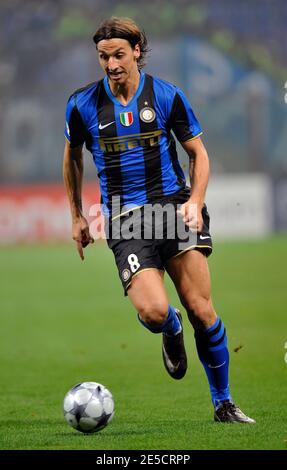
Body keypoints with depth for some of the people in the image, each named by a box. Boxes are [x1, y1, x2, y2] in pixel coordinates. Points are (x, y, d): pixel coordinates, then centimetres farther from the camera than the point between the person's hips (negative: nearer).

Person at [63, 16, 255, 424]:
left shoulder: (166, 96, 1)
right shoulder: (83, 104, 3)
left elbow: (198, 153, 9)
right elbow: (73, 156, 20)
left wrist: (195, 201, -7)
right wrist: (77, 217, 20)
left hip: (174, 204, 0)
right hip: (125, 221, 0)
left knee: (201, 309, -6)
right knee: (153, 312, -21)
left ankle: (223, 403, 9)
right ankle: (172, 333, 18)